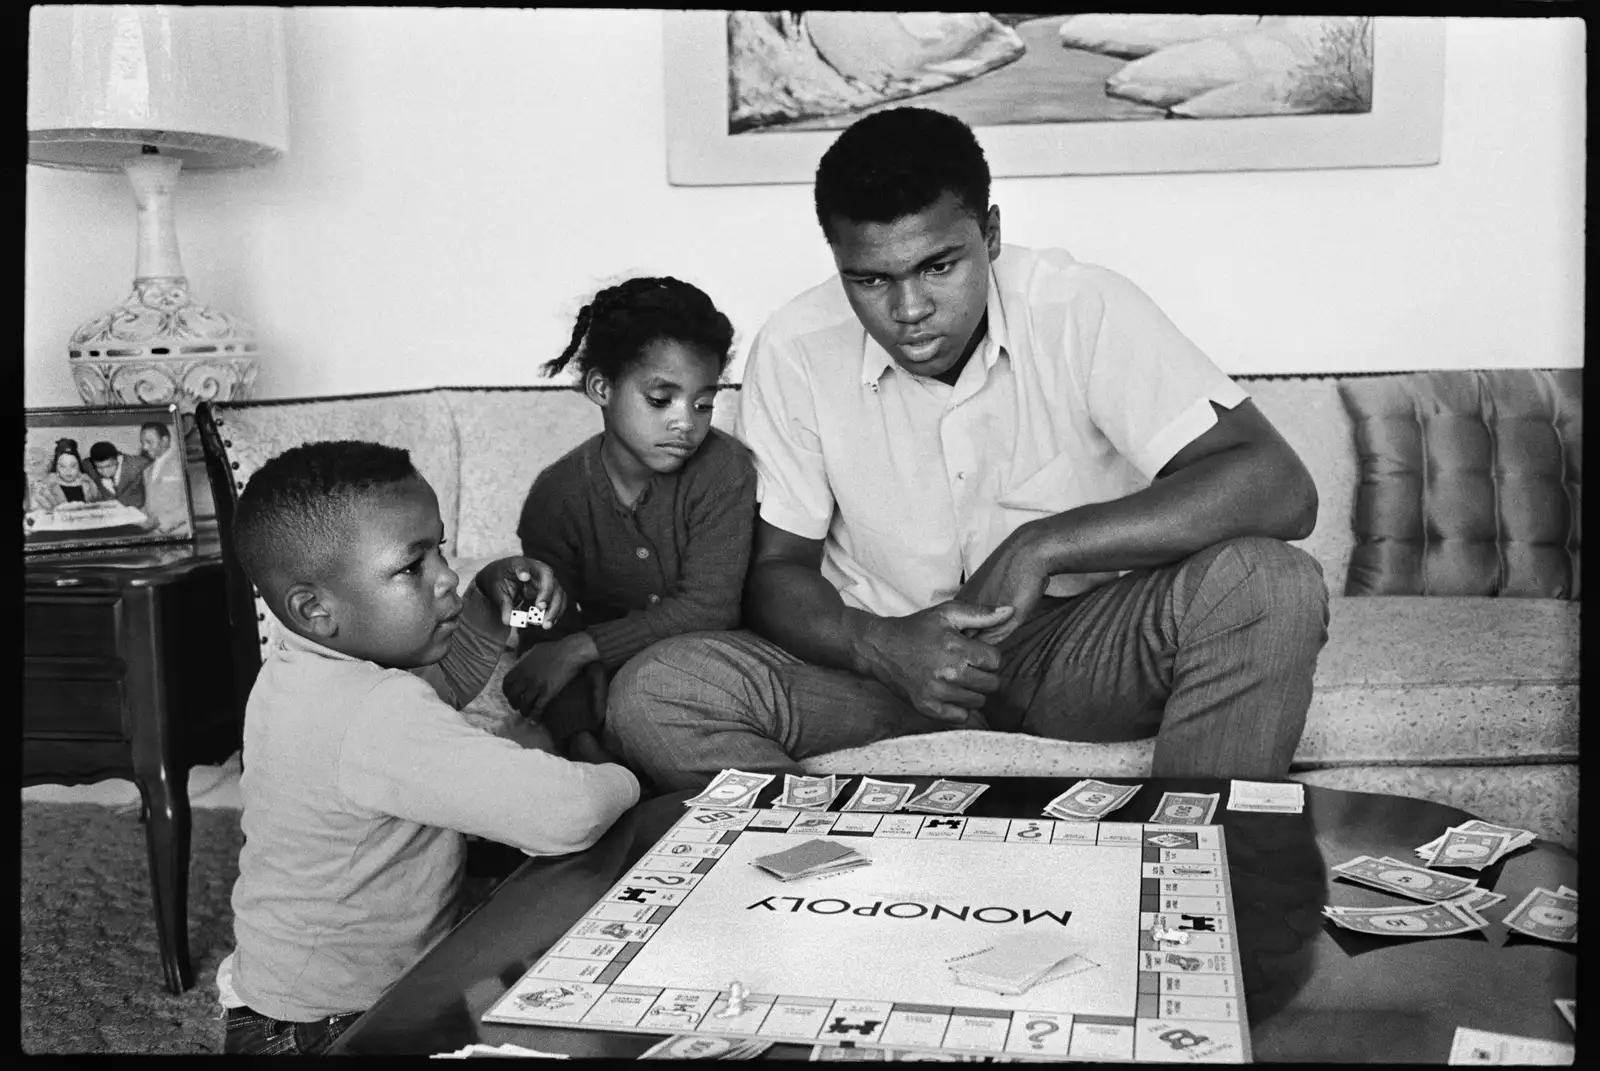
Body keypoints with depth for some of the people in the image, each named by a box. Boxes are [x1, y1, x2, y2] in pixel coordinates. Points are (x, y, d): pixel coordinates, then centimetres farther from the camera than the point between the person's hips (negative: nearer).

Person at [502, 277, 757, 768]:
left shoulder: (723, 468, -12)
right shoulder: (558, 494, -7)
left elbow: (709, 608, -18)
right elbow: (548, 634, -10)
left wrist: (581, 648, -22)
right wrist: (582, 741, -27)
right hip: (613, 682, 2)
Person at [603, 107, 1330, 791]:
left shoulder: (1084, 310, -15)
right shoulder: (794, 351, -10)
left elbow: (1279, 490, -22)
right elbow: (776, 570, -2)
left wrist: (1043, 546, -27)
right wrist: (877, 645, -24)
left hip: (1075, 643, 0)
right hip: (882, 652, 1)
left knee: (1270, 586, -29)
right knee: (651, 700, -23)